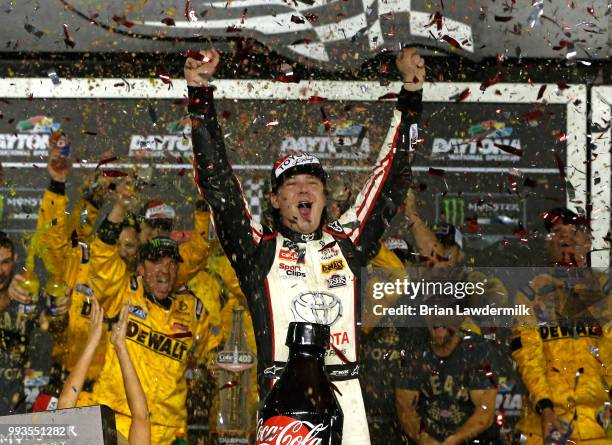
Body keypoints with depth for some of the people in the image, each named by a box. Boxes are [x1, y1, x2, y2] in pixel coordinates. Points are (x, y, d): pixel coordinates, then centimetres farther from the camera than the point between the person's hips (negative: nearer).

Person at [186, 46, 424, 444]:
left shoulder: (348, 243, 18)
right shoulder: (258, 250, 12)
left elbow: (391, 179, 22)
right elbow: (217, 182, 8)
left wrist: (411, 92, 23)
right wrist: (201, 93, 4)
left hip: (347, 400, 2)